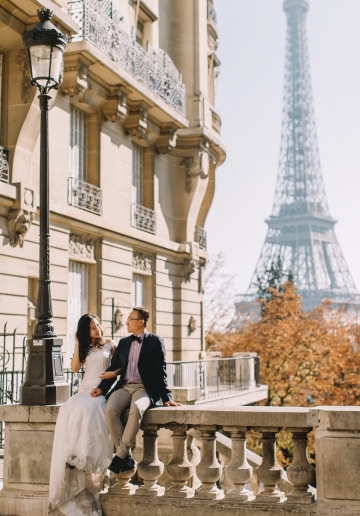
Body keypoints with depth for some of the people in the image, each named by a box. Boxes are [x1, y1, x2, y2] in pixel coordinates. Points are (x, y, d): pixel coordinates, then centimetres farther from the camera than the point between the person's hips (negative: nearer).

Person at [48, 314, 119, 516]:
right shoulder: (85, 347, 17)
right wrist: (78, 343, 3)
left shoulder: (110, 344, 8)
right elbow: (75, 367, 5)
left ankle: (82, 458, -30)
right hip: (85, 390, 3)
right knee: (68, 411, -27)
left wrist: (113, 373, -13)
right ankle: (74, 456, -28)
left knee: (87, 410, -34)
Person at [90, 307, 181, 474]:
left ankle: (120, 454, -26)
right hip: (124, 387, 4)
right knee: (110, 410, -28)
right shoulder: (123, 343, 19)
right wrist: (101, 388, -1)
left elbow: (160, 372, -1)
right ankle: (126, 457, -19)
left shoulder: (155, 341, 4)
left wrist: (166, 397, -9)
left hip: (145, 388, -4)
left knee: (136, 409, -37)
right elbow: (113, 368, 15)